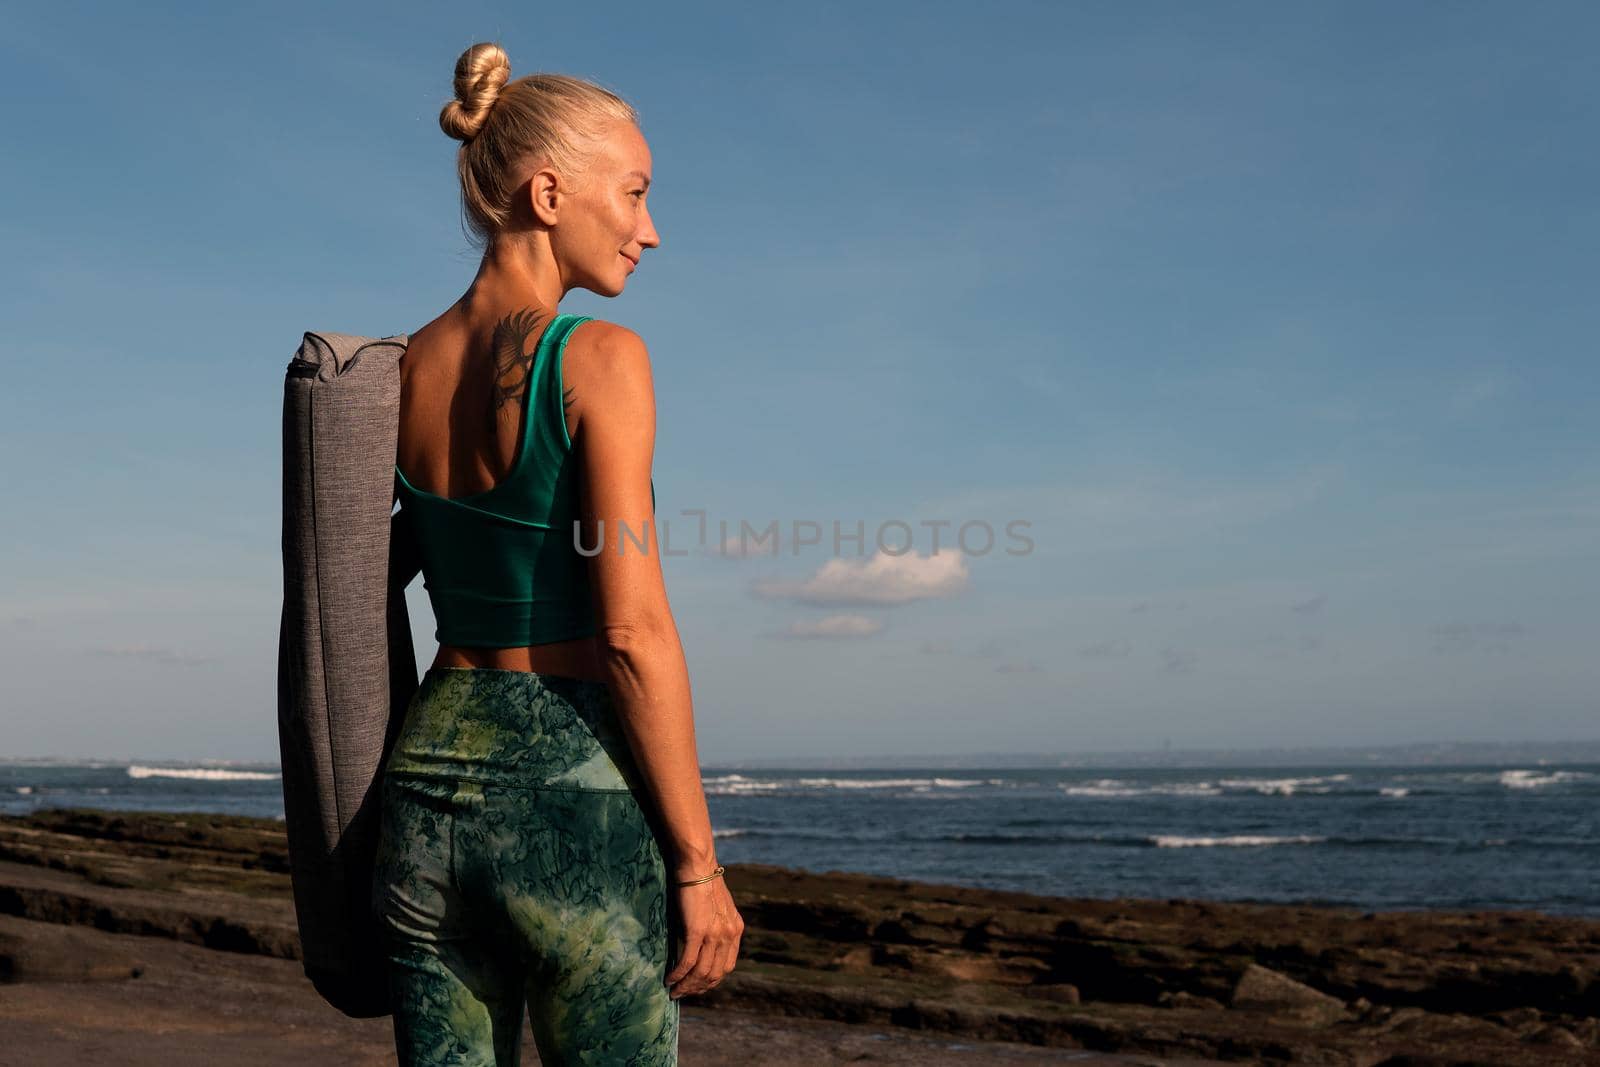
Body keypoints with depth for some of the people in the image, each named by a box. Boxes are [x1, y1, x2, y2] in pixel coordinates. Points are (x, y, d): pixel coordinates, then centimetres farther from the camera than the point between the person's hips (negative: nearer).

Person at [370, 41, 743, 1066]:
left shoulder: (403, 371, 8)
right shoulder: (599, 357, -11)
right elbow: (635, 632, -16)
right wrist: (699, 864, -11)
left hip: (430, 774, 6)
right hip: (572, 791, -6)